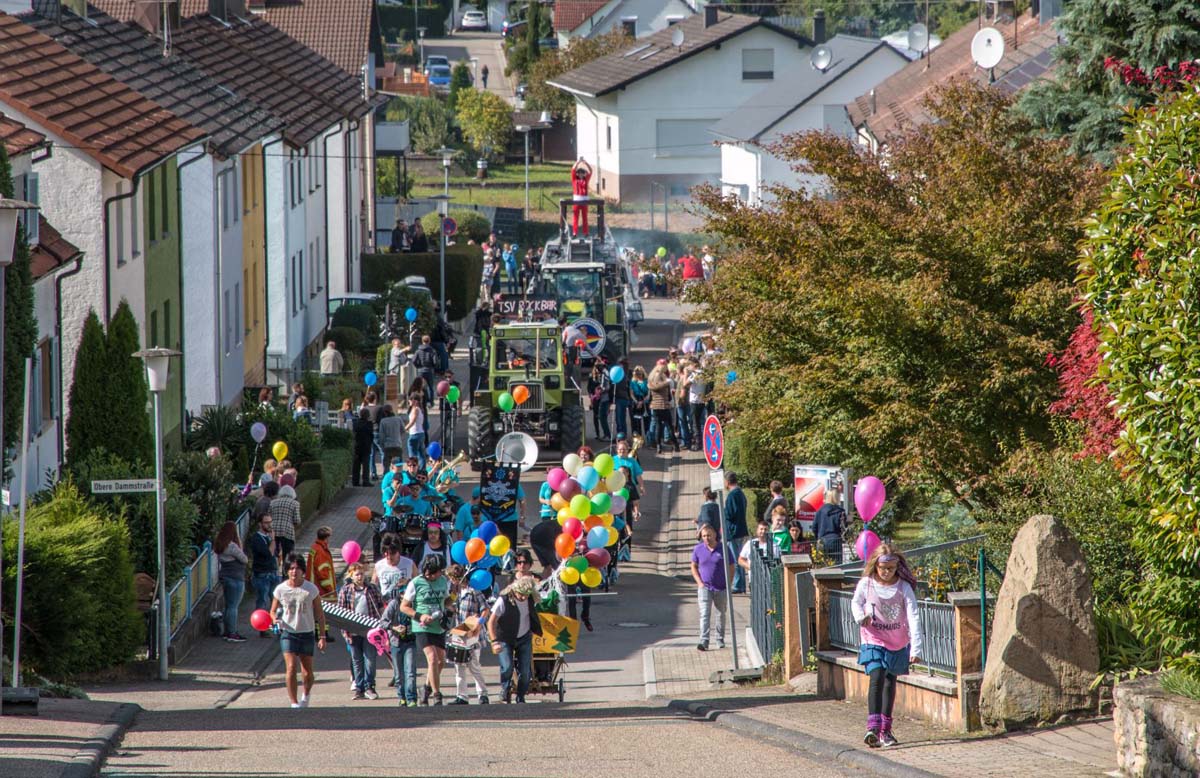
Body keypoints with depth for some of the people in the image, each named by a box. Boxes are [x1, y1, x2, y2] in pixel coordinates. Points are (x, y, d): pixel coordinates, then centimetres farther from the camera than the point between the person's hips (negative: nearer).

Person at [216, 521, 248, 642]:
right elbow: (244, 560, -13)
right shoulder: (232, 546, -19)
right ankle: (232, 634, -5)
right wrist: (241, 550, 6)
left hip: (225, 577, 9)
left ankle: (228, 632, 21)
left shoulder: (220, 546, 8)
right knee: (233, 606, -5)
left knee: (228, 605, 16)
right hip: (235, 578, -9)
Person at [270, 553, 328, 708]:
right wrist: (275, 619, -17)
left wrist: (322, 636, -1)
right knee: (291, 668, -15)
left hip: (307, 633, 1)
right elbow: (273, 611, 7)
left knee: (308, 672, 5)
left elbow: (319, 614, 3)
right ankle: (294, 704, -10)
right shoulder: (280, 590, -3)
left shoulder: (311, 589, -4)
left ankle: (305, 696, 35)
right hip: (288, 632, -1)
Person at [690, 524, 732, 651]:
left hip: (721, 588, 1)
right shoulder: (698, 549, -1)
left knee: (721, 614, 13)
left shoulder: (723, 549, -3)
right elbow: (694, 567, 9)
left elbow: (730, 568, 5)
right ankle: (704, 641, -21)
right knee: (704, 614, -13)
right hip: (705, 587, -1)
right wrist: (699, 582, -3)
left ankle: (720, 640, 29)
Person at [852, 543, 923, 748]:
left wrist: (916, 648, -23)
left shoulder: (904, 588, -11)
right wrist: (860, 616, -14)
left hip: (897, 643, 1)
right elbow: (855, 602, 10)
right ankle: (873, 727, -28)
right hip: (873, 641, -1)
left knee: (890, 682, 11)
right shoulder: (866, 584, -8)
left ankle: (885, 729, 23)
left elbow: (913, 617, -15)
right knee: (877, 677, -20)